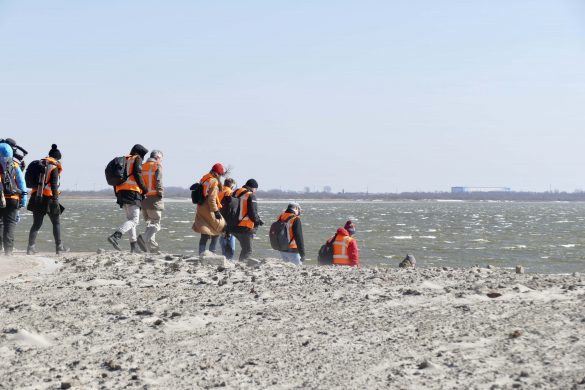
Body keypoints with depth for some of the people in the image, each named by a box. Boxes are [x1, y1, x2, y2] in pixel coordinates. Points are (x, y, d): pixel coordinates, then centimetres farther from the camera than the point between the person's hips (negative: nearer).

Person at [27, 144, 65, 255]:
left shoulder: (39, 164, 12)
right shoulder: (54, 167, -7)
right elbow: (54, 184, -16)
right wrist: (55, 199, -17)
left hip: (36, 198, 5)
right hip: (48, 198, -5)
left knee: (36, 224, 8)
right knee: (56, 223, 9)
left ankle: (31, 247, -2)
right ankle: (59, 247, 10)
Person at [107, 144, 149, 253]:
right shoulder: (137, 159, 2)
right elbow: (138, 176, -13)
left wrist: (117, 195, 21)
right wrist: (145, 190, -5)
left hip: (121, 192, 8)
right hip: (132, 192, -8)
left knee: (130, 219, 16)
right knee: (134, 220, -12)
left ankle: (134, 245, 11)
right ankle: (115, 236, -31)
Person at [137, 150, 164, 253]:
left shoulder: (142, 167, 15)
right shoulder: (157, 166, -3)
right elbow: (158, 181, -14)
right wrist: (160, 194, -8)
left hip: (143, 198, 7)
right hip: (154, 198, -7)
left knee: (149, 223, 14)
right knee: (156, 223, -7)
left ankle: (153, 248, 10)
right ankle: (144, 238, -31)